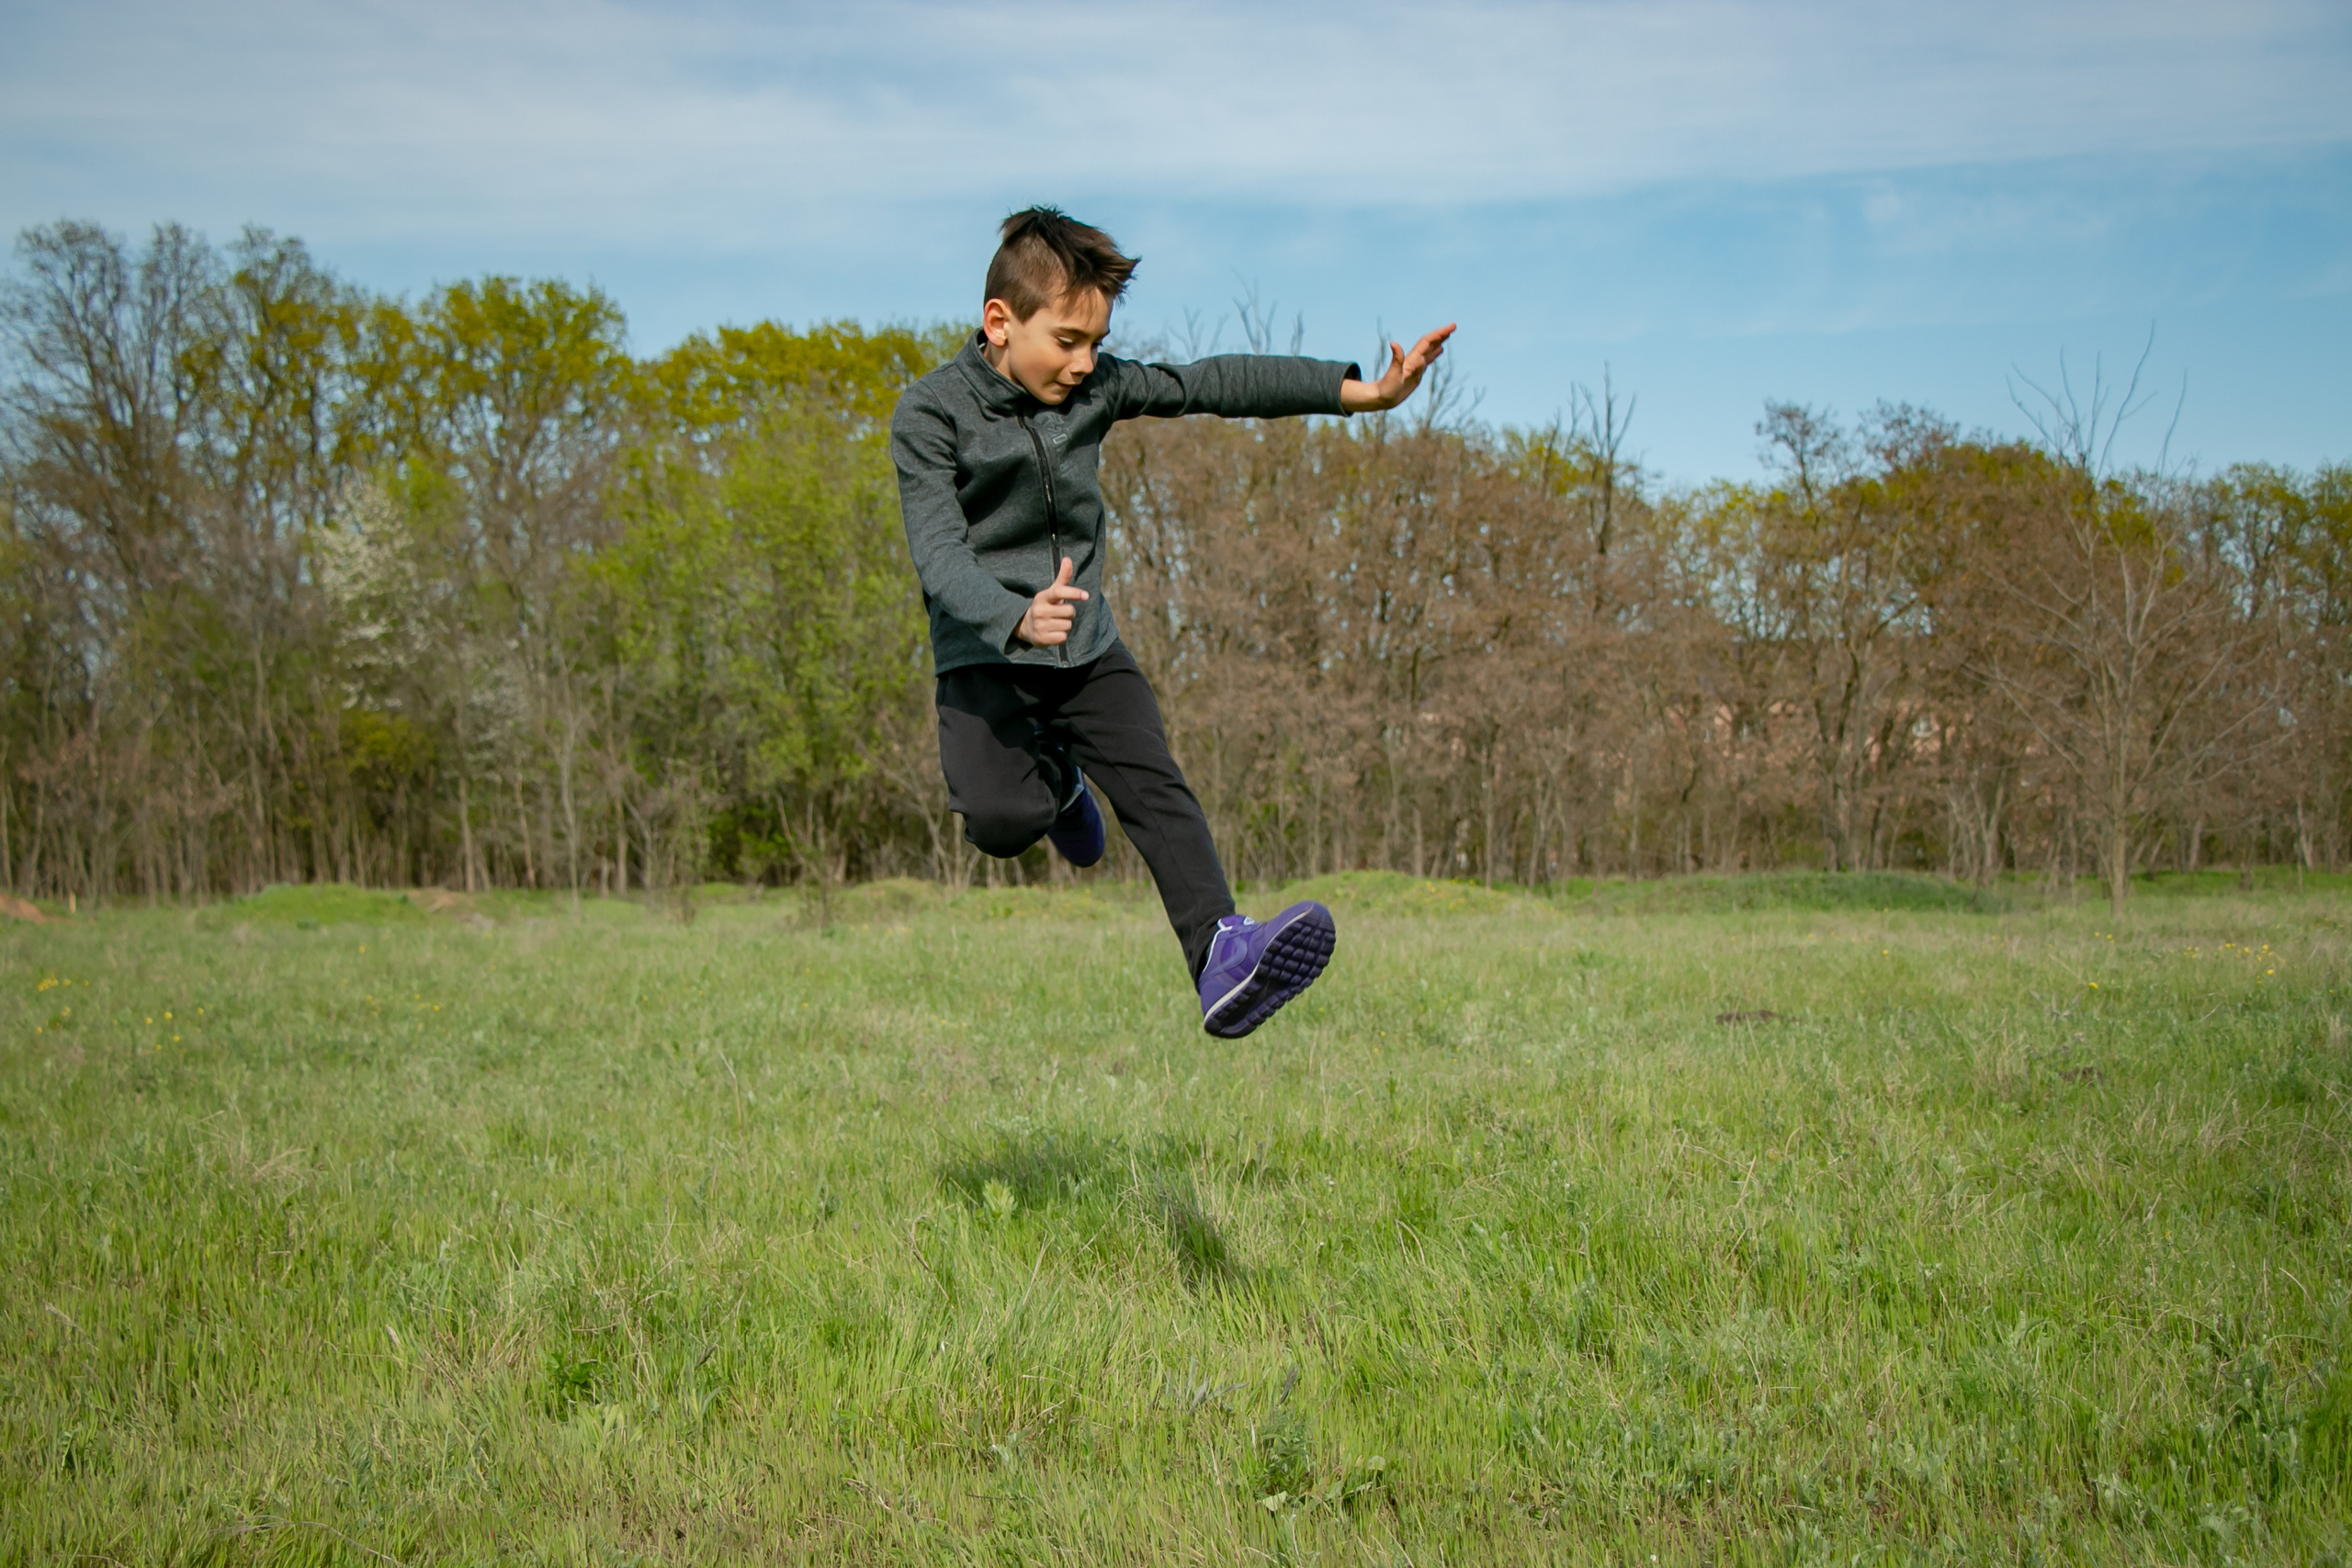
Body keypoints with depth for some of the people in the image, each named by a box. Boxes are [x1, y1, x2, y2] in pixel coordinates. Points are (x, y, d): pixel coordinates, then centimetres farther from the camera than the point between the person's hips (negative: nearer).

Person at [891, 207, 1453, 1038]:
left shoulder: (1096, 386, 2)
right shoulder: (930, 414, -12)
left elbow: (1213, 384, 5)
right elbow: (940, 555, -22)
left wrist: (1359, 391, 0)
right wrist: (1018, 619, -42)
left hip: (1089, 647, 4)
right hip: (984, 658, -4)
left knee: (1157, 789, -18)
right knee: (1001, 820, -25)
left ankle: (1220, 953, -31)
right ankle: (1055, 779, 11)